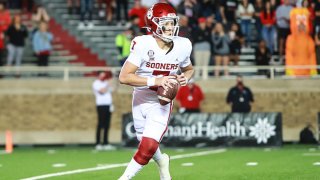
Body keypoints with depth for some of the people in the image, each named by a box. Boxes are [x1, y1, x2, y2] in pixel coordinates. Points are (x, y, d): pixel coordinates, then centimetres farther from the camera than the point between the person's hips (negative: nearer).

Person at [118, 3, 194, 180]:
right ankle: (161, 161, 48)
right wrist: (156, 81, -34)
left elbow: (188, 69, 13)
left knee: (148, 148, -15)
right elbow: (124, 77, -27)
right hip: (140, 101, -1)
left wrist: (185, 77, -11)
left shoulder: (182, 46, -10)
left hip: (161, 104, 1)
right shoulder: (143, 45, -22)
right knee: (147, 145, 13)